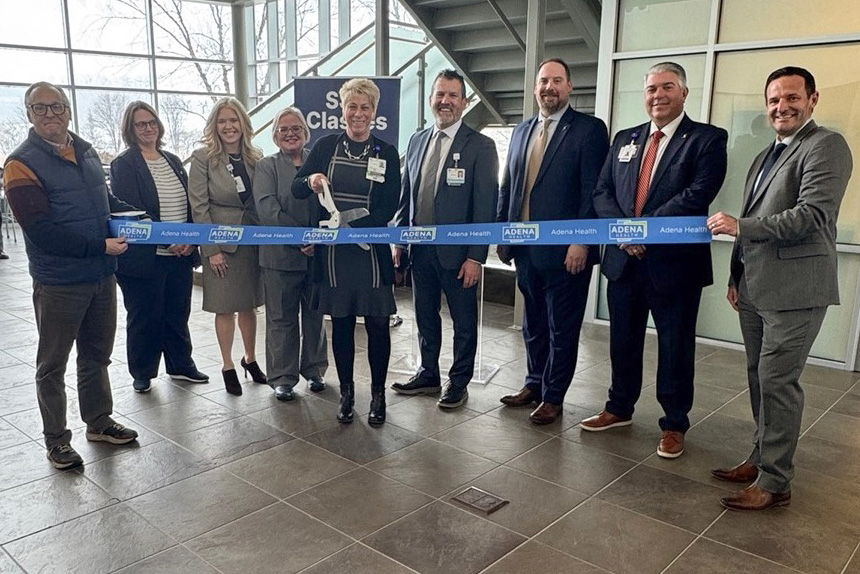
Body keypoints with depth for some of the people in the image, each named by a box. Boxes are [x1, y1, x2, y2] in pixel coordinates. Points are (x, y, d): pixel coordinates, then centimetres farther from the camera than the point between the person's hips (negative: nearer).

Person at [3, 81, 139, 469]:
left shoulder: (86, 151, 9)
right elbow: (40, 230, -19)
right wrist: (100, 246, -20)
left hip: (102, 276, 6)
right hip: (58, 283, -6)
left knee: (97, 355, 19)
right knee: (53, 364, 9)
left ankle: (99, 422, 35)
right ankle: (56, 438, 23)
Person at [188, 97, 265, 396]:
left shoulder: (255, 158, 5)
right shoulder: (203, 158, -7)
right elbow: (198, 206, -10)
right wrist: (212, 249, -13)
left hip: (253, 239, 4)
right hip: (221, 242, -4)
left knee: (249, 304, 14)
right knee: (225, 308, 4)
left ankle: (250, 358, 30)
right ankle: (228, 366, 18)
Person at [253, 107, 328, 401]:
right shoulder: (266, 167, 2)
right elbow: (268, 211, -11)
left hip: (317, 254, 2)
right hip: (281, 254, -2)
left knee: (315, 315, 13)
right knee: (281, 318, 6)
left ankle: (314, 369, 28)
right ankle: (282, 377, 18)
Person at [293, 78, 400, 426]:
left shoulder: (386, 153, 1)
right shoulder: (326, 146, 5)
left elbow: (390, 208, -4)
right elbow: (296, 189, 4)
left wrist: (354, 226, -19)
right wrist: (310, 181, -20)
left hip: (371, 249, -1)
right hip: (333, 251, 1)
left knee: (377, 324, 3)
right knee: (341, 323, 9)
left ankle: (378, 394, 20)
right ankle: (346, 393, 24)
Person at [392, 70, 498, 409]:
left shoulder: (480, 146, -7)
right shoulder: (417, 141, 9)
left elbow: (485, 206, -11)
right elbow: (406, 195, 12)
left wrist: (476, 256, -15)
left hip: (457, 251, -5)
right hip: (420, 249, 5)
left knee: (463, 321, 9)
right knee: (425, 316, 16)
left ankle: (459, 382, 25)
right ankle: (428, 375, 33)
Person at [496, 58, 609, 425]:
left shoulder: (589, 129, -5)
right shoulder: (522, 131, 14)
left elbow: (593, 191, -12)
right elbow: (507, 187, 15)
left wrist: (581, 242, -17)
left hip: (565, 249, -6)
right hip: (525, 247, 6)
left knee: (562, 328, 6)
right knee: (533, 324, 17)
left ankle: (553, 397, 19)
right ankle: (534, 384, 32)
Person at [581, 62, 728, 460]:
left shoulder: (707, 139, -3)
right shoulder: (625, 139, 13)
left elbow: (698, 194, -17)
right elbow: (602, 191, 7)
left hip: (675, 262, -4)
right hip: (624, 259, 5)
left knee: (675, 345, 7)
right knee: (623, 340, 16)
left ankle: (674, 424, 23)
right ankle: (619, 408, 34)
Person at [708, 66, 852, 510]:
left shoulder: (826, 146, -7)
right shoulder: (766, 156, 20)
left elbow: (812, 215, -20)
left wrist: (739, 226, -18)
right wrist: (736, 277, 17)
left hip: (794, 289, -8)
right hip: (755, 288, 8)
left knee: (777, 381, -5)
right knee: (759, 378, 14)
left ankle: (775, 481, 5)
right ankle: (761, 459, 27)